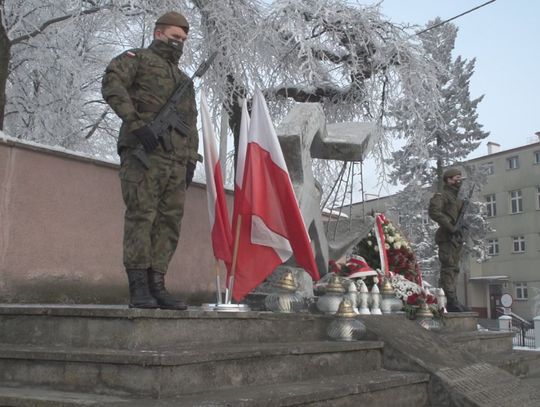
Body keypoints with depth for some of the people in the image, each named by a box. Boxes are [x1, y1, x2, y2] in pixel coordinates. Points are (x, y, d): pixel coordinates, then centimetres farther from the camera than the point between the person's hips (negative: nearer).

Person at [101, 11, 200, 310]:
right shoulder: (137, 58, 11)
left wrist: (191, 161, 10)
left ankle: (156, 287, 2)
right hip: (142, 152, -6)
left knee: (169, 222, -1)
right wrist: (136, 123, -19)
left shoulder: (185, 81, 30)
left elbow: (191, 124, 25)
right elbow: (111, 84, -8)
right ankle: (138, 289, -12)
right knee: (141, 215, -12)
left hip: (175, 160, 6)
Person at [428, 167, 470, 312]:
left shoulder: (457, 198, 22)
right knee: (449, 269, -11)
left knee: (453, 269, 11)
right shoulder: (441, 196, -6)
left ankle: (452, 302, 17)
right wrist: (451, 227, -23)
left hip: (456, 237, 10)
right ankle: (451, 302, -12)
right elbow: (434, 212, -22)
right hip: (447, 237, -9)